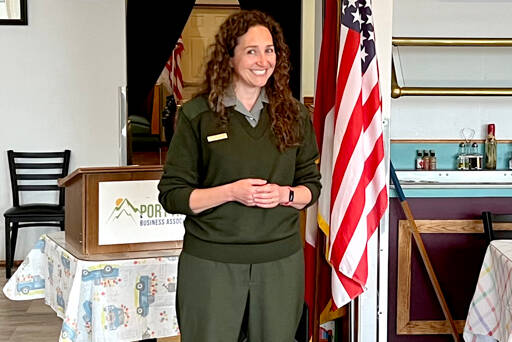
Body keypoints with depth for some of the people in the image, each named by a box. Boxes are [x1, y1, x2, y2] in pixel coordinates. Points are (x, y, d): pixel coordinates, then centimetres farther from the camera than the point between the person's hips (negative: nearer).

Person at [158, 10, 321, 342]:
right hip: (211, 261, -2)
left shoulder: (294, 113, 5)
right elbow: (172, 195, -4)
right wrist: (231, 192, -17)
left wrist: (285, 194, -11)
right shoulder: (197, 114, -3)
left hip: (281, 260, 3)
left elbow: (312, 185, 11)